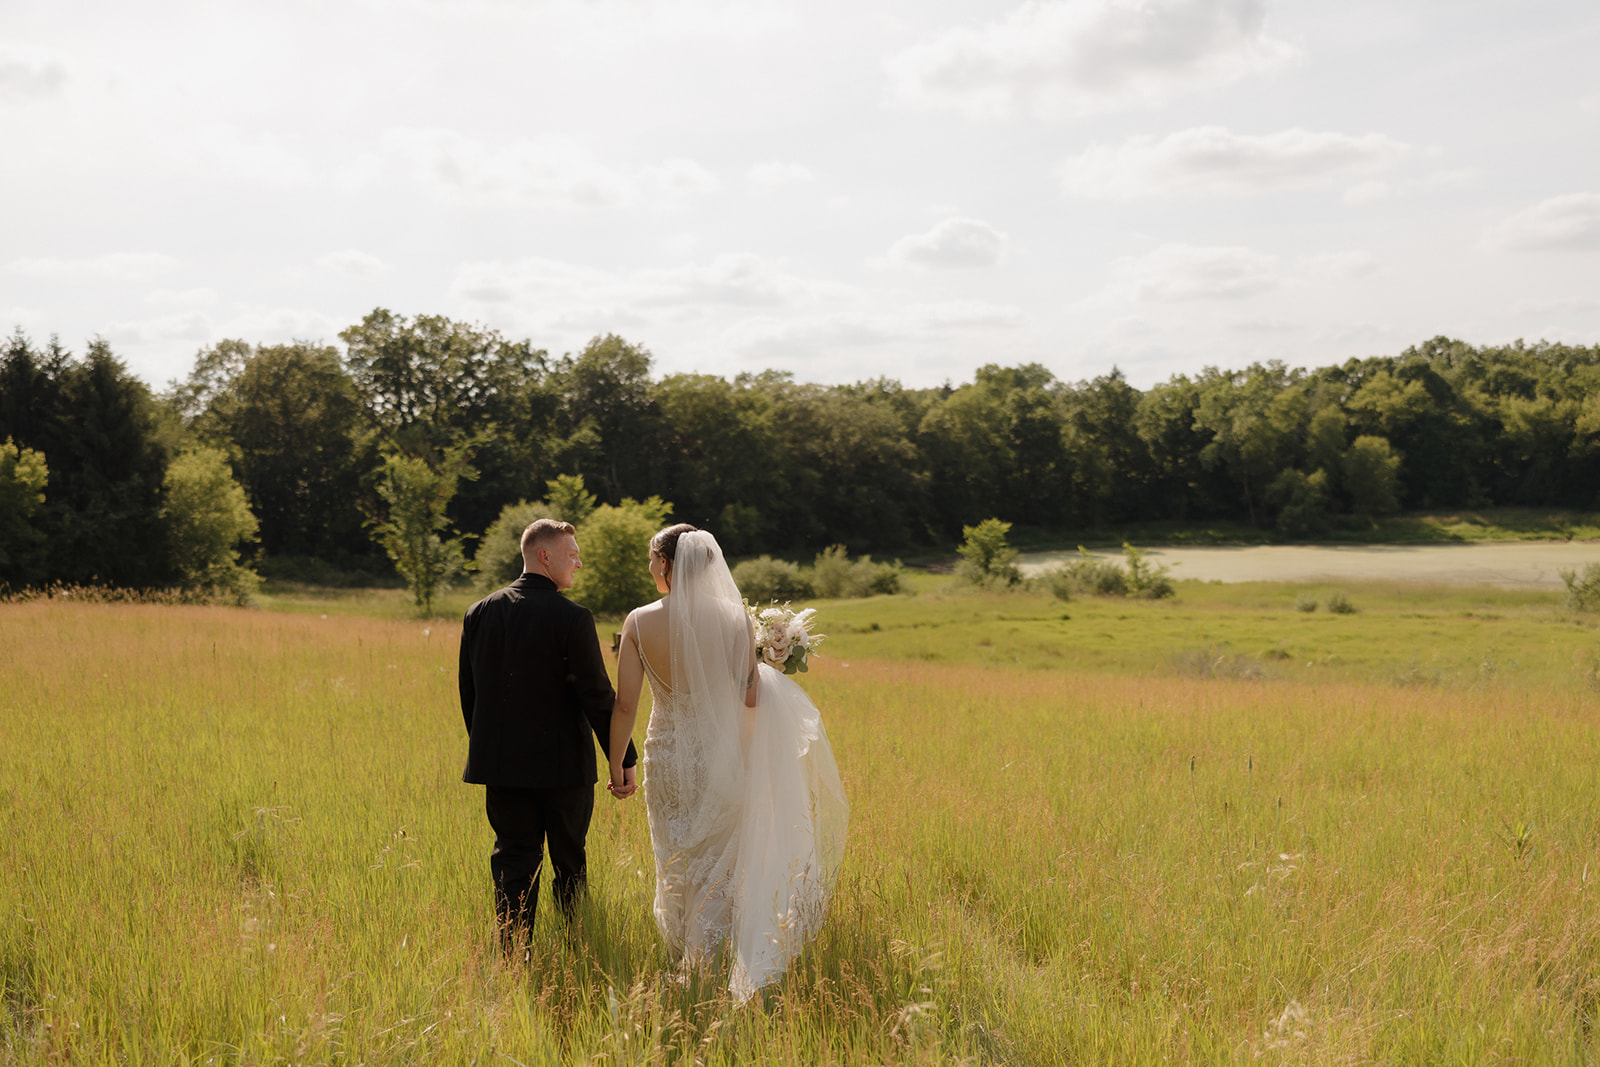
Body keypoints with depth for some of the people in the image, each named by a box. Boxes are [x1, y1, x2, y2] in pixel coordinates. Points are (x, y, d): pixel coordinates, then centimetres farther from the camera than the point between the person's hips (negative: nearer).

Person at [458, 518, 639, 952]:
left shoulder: (479, 614, 3)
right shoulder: (572, 619, -14)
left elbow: (468, 691, 9)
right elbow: (598, 696, -14)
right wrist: (624, 760, -6)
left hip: (501, 764, 4)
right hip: (562, 763, -4)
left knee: (513, 863, 9)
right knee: (569, 866, 12)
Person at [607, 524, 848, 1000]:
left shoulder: (640, 622, -10)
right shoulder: (733, 617, -10)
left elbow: (625, 704, -9)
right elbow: (751, 697, -9)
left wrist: (616, 762, 4)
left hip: (667, 754, 1)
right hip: (720, 752, -1)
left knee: (676, 860, 21)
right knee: (716, 863, 11)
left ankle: (681, 955, 36)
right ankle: (705, 961, 10)